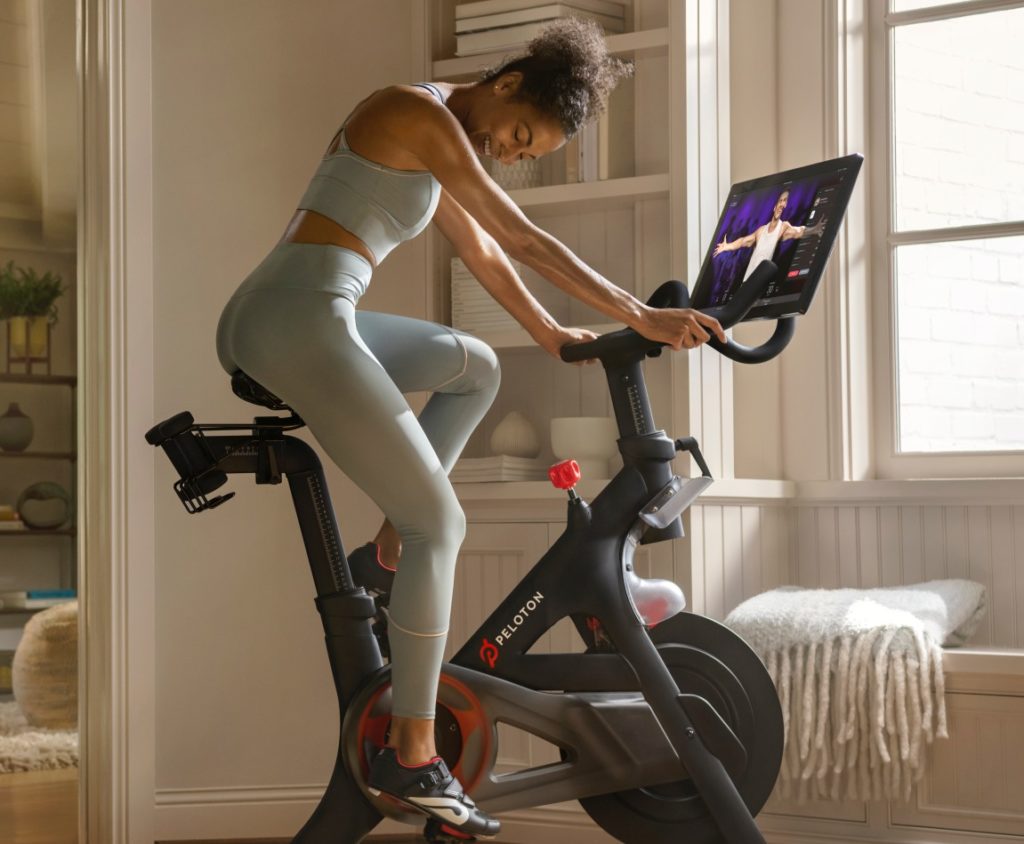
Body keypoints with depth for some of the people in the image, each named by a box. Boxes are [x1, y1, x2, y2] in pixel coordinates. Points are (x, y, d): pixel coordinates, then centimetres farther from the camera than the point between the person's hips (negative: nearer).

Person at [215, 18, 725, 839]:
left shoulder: (437, 137, 21)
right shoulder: (422, 115, -9)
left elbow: (483, 253, 31)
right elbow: (523, 240, -11)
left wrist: (553, 333, 37)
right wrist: (642, 316, -10)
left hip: (254, 324, 10)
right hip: (303, 321, -10)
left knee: (475, 367, 25)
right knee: (440, 523, -4)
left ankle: (387, 551, 16)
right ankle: (412, 757, -1)